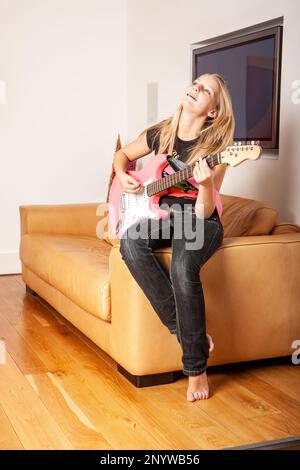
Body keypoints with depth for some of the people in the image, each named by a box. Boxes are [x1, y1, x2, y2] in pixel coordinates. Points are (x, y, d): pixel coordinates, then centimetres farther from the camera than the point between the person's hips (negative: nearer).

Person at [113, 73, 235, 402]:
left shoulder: (215, 147, -11)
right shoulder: (160, 134, 2)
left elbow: (203, 213, -16)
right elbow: (122, 154, 22)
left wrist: (206, 185, -36)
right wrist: (123, 177, 1)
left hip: (199, 222, -4)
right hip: (163, 215, 4)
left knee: (183, 267, -37)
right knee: (130, 242, -32)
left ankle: (196, 368, -21)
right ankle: (187, 331, -23)